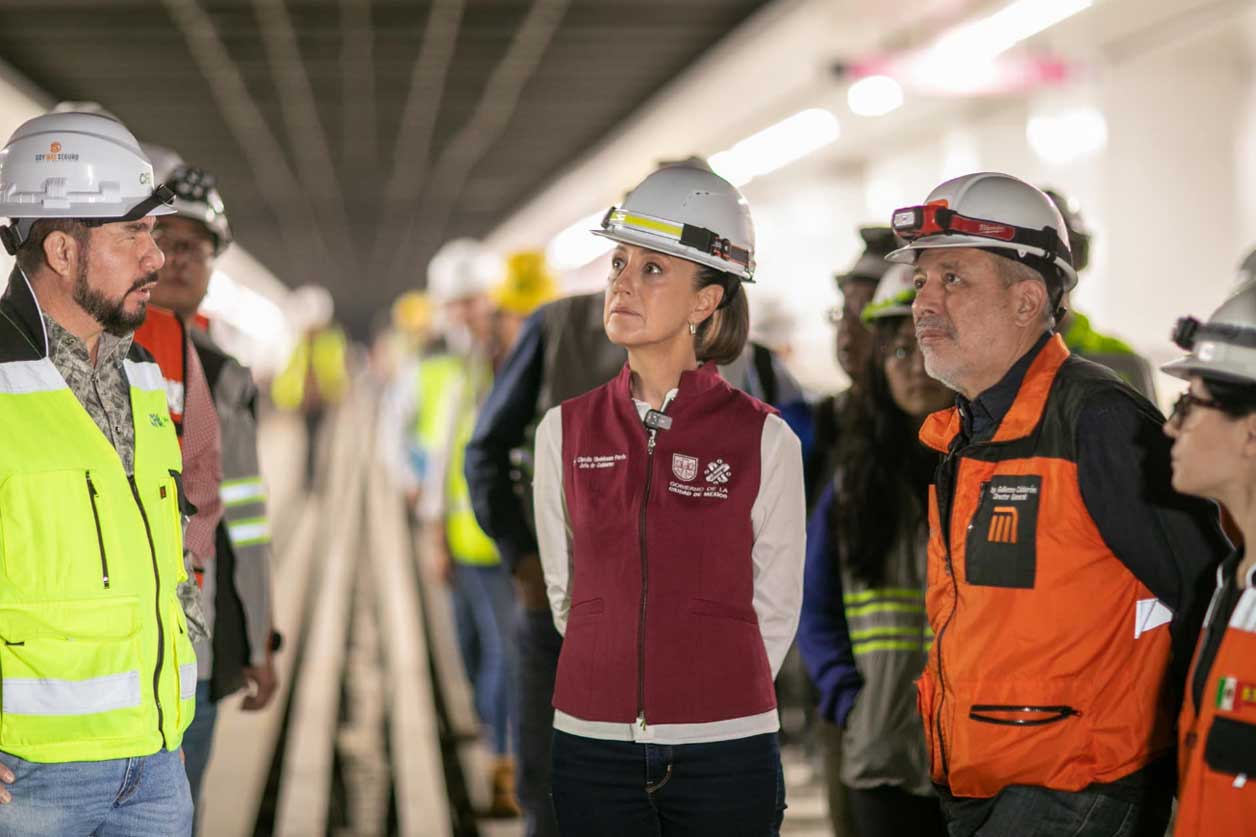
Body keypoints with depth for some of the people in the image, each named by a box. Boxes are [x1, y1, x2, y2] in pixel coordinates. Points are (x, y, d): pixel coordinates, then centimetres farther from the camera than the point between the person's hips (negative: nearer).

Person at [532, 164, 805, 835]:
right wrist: (626, 687, 13)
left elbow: (774, 610, 4)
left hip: (725, 755, -2)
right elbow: (565, 590, 12)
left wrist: (711, 701, 8)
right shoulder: (566, 431, 3)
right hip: (593, 751, 2)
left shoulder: (764, 441, -4)